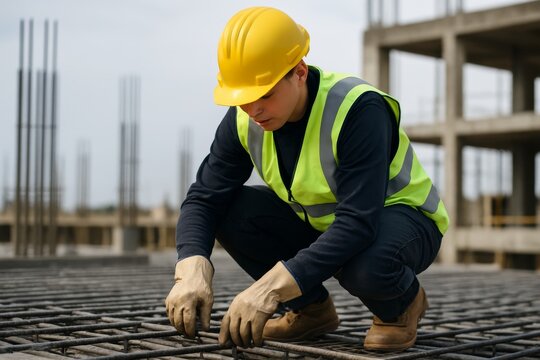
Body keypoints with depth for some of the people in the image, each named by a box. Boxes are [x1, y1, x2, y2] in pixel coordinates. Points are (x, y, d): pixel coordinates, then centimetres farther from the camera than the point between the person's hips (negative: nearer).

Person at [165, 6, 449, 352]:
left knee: (365, 265, -41)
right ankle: (313, 309, 3)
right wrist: (192, 270, -35)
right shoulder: (243, 120, -13)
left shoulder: (358, 110, -31)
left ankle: (403, 302, -1)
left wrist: (271, 287, -46)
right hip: (319, 224, 6)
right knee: (232, 211, -18)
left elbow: (359, 222, -38)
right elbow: (205, 198, -13)